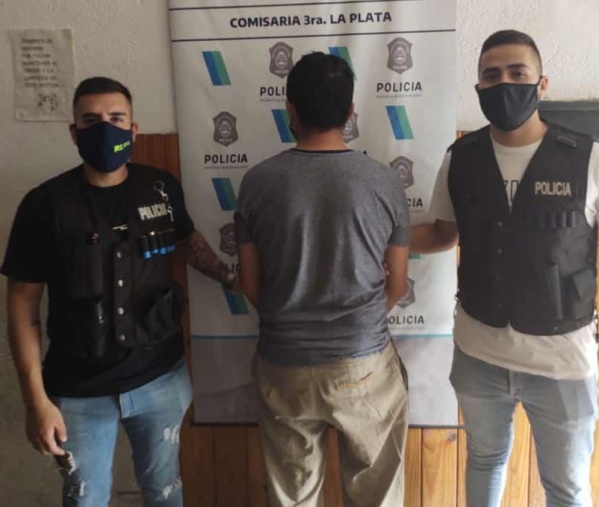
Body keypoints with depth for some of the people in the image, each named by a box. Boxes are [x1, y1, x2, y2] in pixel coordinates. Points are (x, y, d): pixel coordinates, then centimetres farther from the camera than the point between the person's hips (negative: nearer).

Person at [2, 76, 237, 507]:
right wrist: (36, 400, -10)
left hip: (161, 378, 2)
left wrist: (230, 277, 6)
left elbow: (188, 239, 17)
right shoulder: (46, 204, -13)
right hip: (80, 391, -1)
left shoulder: (162, 188, -5)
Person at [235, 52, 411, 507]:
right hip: (365, 364, -1)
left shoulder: (258, 182, -9)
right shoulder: (384, 181, -9)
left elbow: (250, 285, -1)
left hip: (284, 365, 1)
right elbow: (397, 285, 0)